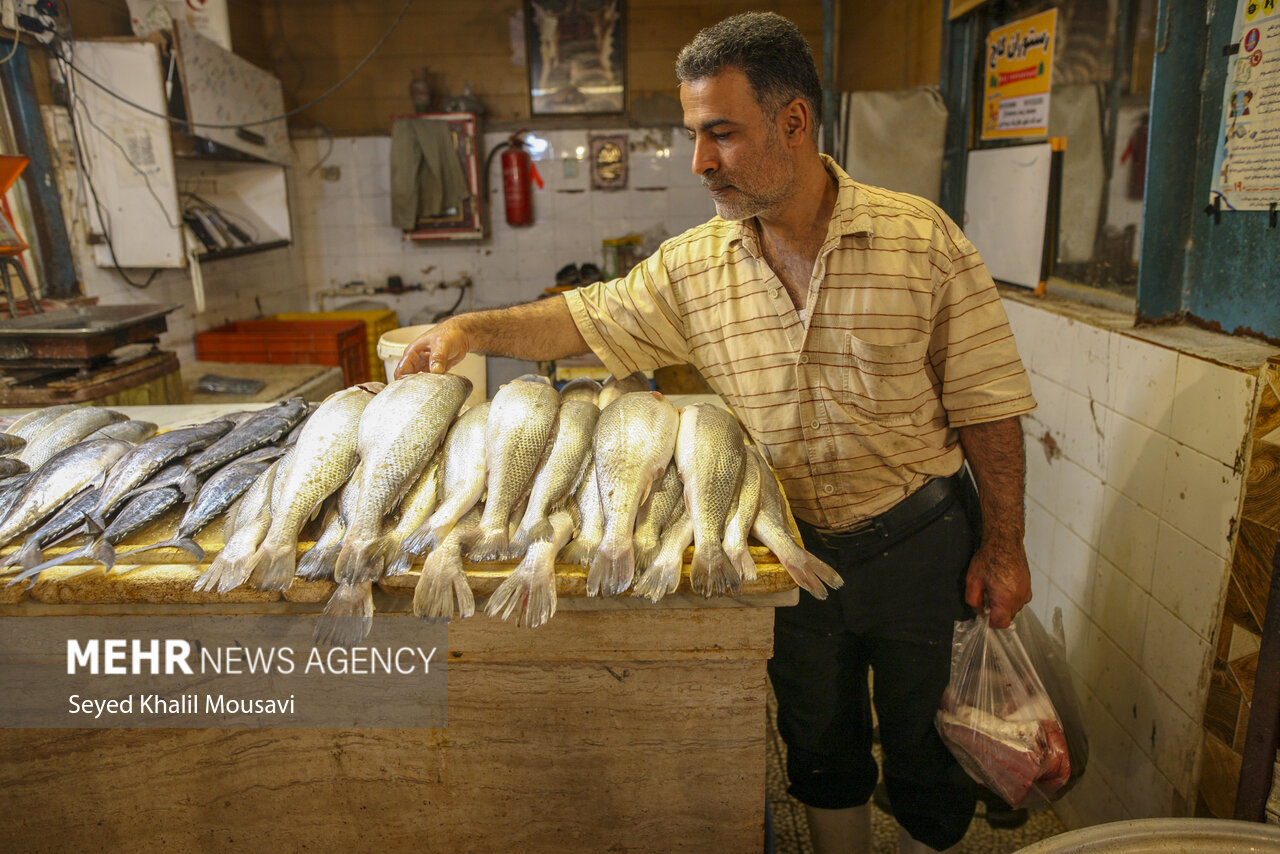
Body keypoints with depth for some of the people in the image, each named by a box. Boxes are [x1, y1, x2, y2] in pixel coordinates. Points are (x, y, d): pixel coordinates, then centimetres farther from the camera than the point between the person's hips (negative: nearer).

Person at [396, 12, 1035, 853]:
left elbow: (986, 403, -10)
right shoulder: (692, 267, -7)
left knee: (926, 743, 18)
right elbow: (587, 318, 3)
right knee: (820, 742, 22)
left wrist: (1002, 544, -8)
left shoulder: (924, 239, -14)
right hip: (792, 552, 3)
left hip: (921, 543, -2)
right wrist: (476, 327, -9)